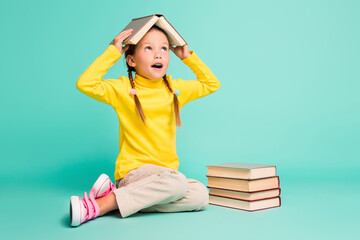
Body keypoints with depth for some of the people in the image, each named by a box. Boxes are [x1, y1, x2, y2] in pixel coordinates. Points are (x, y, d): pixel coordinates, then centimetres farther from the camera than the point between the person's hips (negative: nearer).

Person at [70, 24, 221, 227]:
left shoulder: (177, 88, 11)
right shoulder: (122, 88, -2)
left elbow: (212, 83, 23)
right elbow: (85, 84, -16)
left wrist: (188, 56, 15)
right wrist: (113, 52, -10)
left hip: (167, 171, 6)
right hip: (134, 171, -6)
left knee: (200, 195, -20)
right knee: (177, 181, -34)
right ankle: (98, 205, -25)